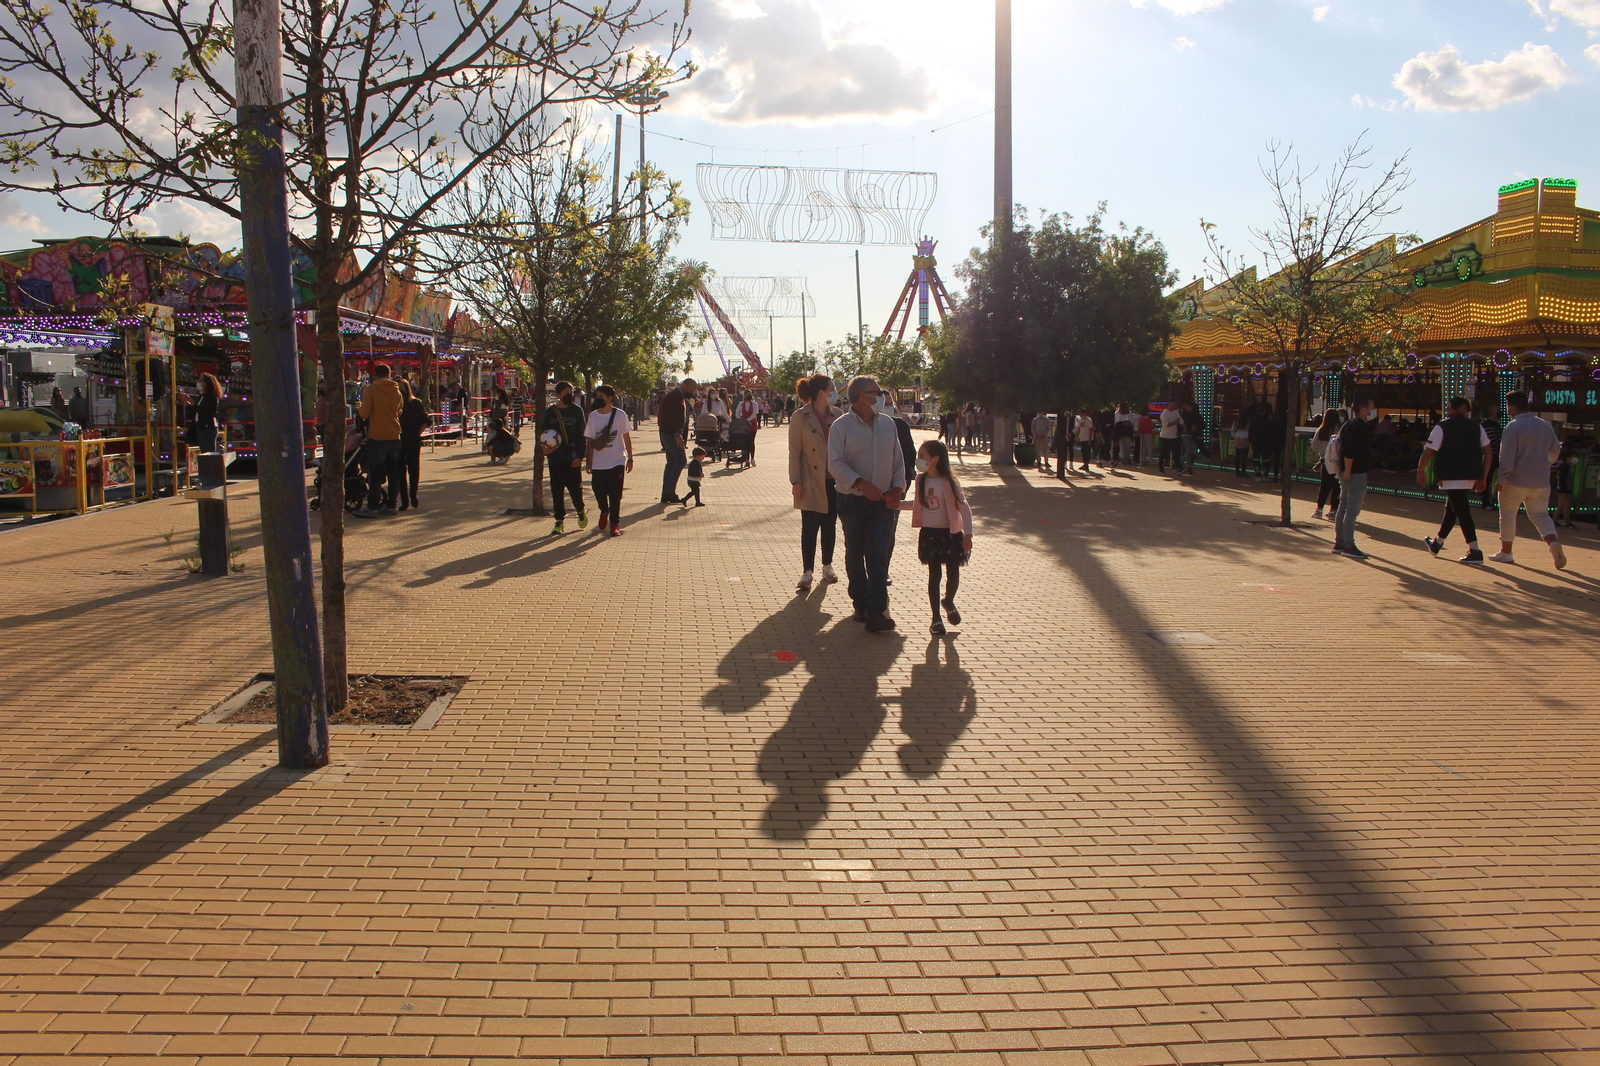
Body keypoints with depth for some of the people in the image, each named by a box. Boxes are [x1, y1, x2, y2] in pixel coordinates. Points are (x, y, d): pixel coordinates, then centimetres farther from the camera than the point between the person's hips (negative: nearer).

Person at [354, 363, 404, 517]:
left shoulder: (370, 390, -10)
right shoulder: (397, 391, 5)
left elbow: (364, 413, -12)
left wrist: (358, 410, 8)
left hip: (377, 437, -4)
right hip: (394, 437, 4)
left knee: (375, 475, -1)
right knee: (394, 473, 9)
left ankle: (372, 507, -1)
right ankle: (390, 505, 12)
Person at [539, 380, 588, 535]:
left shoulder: (577, 411, 2)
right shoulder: (549, 412, 6)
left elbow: (582, 435, 1)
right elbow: (542, 434, 10)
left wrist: (579, 456, -8)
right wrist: (543, 448, -10)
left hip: (572, 458, -1)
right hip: (555, 458, 2)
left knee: (575, 488, 0)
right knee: (557, 491, 3)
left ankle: (581, 511, 28)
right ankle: (560, 522, 12)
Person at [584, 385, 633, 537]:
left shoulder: (620, 415, -4)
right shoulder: (593, 416, 1)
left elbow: (627, 437, 2)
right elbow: (590, 440, 7)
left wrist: (630, 459, 2)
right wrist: (588, 461, 6)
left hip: (617, 461, -2)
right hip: (598, 463, 2)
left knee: (615, 495, -1)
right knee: (599, 491, 6)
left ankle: (614, 523, 10)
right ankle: (604, 511, 36)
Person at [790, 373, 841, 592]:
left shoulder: (836, 415, 6)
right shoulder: (800, 417, -5)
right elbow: (795, 451, -5)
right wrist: (796, 481, -10)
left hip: (834, 481, 4)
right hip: (812, 482, -4)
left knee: (830, 525, 12)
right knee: (810, 526, -2)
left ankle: (827, 566, 25)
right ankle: (807, 572, 3)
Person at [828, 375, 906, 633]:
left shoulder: (887, 423, 10)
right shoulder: (841, 426, -4)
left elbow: (898, 459, 13)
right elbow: (835, 463, -13)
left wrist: (897, 488, -1)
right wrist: (860, 483, -26)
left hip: (883, 501, 2)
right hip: (852, 502, -2)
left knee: (879, 556, -9)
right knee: (854, 556, 10)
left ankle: (876, 613, -13)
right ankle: (861, 604, 26)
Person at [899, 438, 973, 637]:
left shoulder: (949, 482, -14)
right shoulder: (921, 480, 1)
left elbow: (964, 508, -12)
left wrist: (967, 535, -17)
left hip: (950, 533, -3)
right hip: (929, 533, 3)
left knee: (953, 573, 3)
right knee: (934, 574, 3)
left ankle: (948, 602, 35)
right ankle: (936, 618, 10)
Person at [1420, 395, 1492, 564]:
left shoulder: (1442, 427, -6)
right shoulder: (1476, 427, 9)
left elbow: (1428, 451, -10)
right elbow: (1488, 452, 7)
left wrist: (1421, 472, 3)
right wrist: (1483, 477, 13)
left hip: (1452, 476, -6)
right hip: (1471, 476, 6)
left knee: (1462, 512, -8)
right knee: (1451, 508, 21)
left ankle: (1474, 551, -15)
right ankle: (1437, 543, 36)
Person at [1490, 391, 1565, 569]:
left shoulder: (1513, 426, -12)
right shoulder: (1546, 425, 8)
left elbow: (1507, 456, -19)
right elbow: (1555, 451, 19)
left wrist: (1502, 478, -15)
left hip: (1516, 481, -5)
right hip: (1541, 481, 5)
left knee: (1508, 515, 10)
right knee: (1540, 515, 12)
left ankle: (1505, 552, 17)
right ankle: (1553, 542, -14)